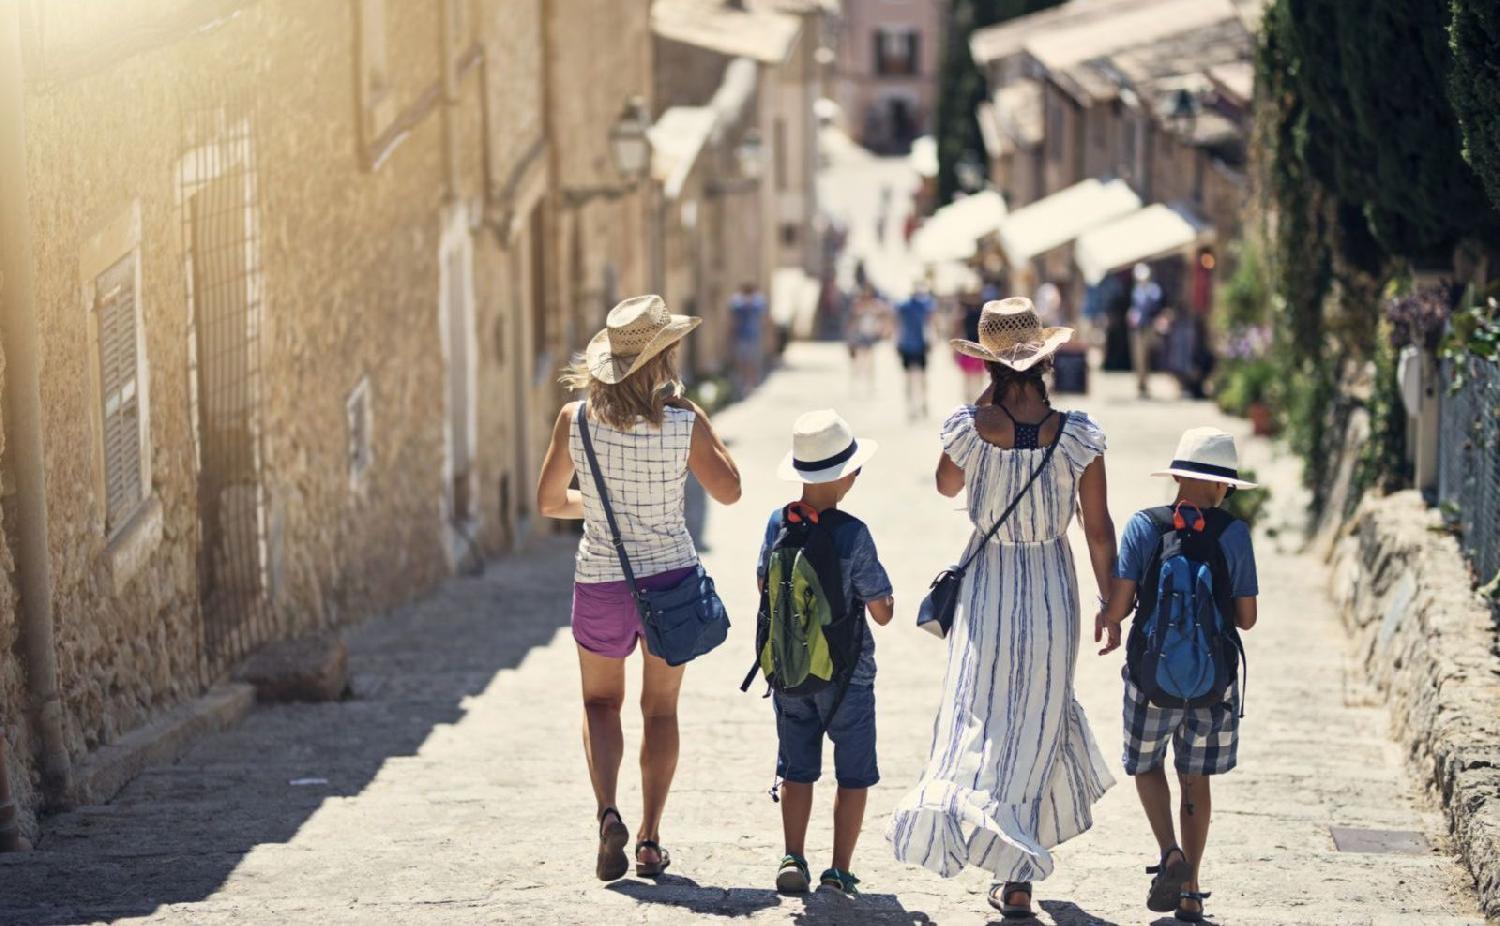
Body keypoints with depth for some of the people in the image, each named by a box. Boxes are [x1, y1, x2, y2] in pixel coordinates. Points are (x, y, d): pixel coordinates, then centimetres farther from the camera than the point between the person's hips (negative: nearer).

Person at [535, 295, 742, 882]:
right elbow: (728, 491, 0)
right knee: (661, 709, 16)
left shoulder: (575, 420, -10)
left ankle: (607, 812, -2)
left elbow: (549, 501, 1)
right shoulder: (684, 422, -13)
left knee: (601, 701, 20)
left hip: (601, 581, 1)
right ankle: (650, 840, 15)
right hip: (670, 578, -1)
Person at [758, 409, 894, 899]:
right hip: (846, 674, -4)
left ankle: (793, 858, 8)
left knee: (797, 770, 15)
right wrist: (888, 602, 8)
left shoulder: (778, 523, -6)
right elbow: (881, 612, -13)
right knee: (853, 774, 8)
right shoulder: (853, 533, -19)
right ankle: (840, 870, 7)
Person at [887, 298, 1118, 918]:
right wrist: (1111, 599, 9)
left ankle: (959, 805, -18)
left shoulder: (970, 425, -12)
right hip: (1052, 588, 0)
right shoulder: (1075, 433, -12)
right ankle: (1016, 881, 12)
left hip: (988, 587, 0)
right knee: (1038, 717, 11)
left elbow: (946, 485, 10)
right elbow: (1098, 528, -5)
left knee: (979, 716, 8)